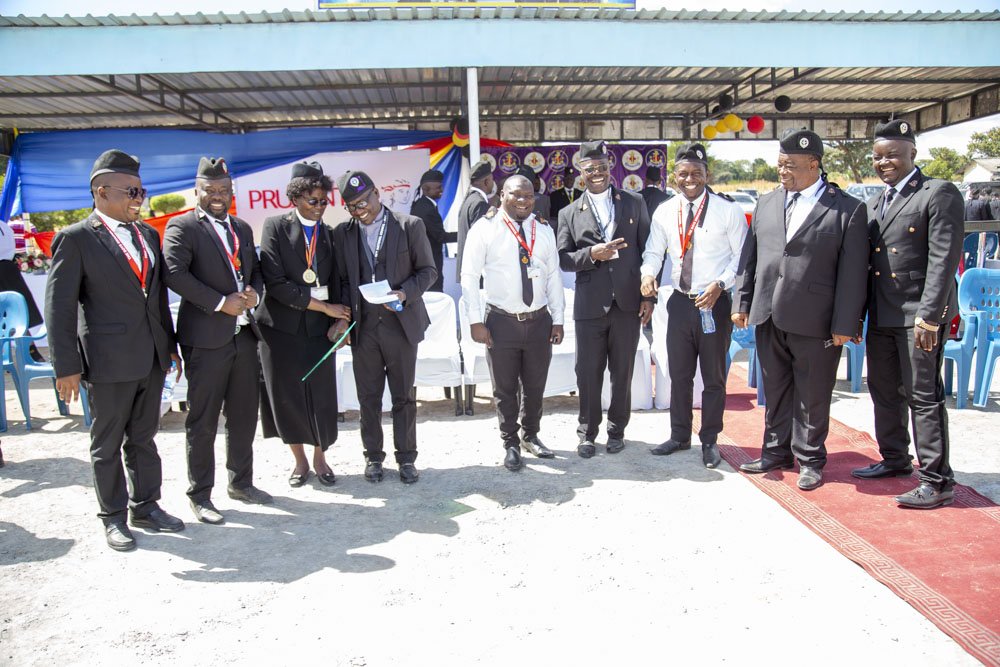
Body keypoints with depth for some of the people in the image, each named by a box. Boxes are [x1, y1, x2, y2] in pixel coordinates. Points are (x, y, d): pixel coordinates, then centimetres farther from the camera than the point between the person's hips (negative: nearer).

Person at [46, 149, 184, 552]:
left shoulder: (148, 234, 10)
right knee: (107, 444, 10)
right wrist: (66, 366, -12)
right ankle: (113, 516, 24)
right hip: (108, 361, -5)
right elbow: (59, 306, -10)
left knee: (144, 437, 17)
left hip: (151, 358, 6)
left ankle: (146, 506, 30)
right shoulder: (75, 238, -8)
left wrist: (169, 345, 15)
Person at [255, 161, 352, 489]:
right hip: (282, 326, -2)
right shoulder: (276, 226, -4)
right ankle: (299, 459, 25)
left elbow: (335, 282, 7)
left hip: (320, 327, 2)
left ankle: (320, 457, 24)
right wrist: (324, 306, -14)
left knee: (322, 396, 3)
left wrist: (339, 319, -12)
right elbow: (275, 282, -13)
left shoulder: (330, 233, 7)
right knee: (287, 396, 5)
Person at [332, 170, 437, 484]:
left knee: (403, 396, 7)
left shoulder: (410, 226, -2)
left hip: (400, 324, -2)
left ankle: (406, 457, 21)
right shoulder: (343, 233, 6)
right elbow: (343, 280, 10)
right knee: (368, 398, 10)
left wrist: (405, 293, -17)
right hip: (362, 326, 2)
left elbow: (427, 270, 0)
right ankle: (373, 456, 25)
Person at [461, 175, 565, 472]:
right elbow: (469, 276, -6)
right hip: (501, 321, -3)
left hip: (539, 321, 3)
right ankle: (511, 444, 26)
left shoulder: (544, 231, 5)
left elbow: (554, 276, 8)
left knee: (535, 386, 15)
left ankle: (531, 436, 37)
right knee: (505, 388, 8)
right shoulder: (484, 230, -7)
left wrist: (558, 319, 5)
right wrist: (475, 320, -11)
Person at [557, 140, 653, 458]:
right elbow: (562, 259, 2)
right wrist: (592, 254, -17)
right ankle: (587, 433, 23)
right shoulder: (569, 213, 6)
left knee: (622, 372, 10)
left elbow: (647, 250, 5)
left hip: (627, 302, 0)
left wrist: (648, 295, -1)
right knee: (588, 373, 7)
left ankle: (617, 430, 27)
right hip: (590, 304, 0)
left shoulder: (634, 203, 6)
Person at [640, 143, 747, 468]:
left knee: (714, 377, 8)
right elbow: (653, 252, 7)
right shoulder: (664, 212, 3)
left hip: (715, 302, -3)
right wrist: (648, 273, -14)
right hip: (680, 302, 4)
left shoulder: (728, 210, -7)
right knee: (679, 374, 14)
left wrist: (719, 284, -18)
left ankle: (709, 440, 24)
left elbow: (742, 256, -5)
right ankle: (679, 436, 30)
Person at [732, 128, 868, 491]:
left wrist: (844, 325, -11)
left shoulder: (848, 209, -5)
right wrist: (742, 302, 8)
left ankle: (810, 460, 23)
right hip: (769, 318, 4)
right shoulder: (766, 204, 9)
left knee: (812, 396, 8)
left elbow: (852, 273, -8)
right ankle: (776, 451, 30)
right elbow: (749, 257, 11)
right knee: (775, 391, 15)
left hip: (815, 322, -4)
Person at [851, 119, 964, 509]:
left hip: (920, 315, -8)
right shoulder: (873, 204, 15)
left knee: (923, 396, -3)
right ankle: (895, 459, 34)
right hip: (881, 317, 8)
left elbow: (944, 259, -15)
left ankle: (938, 481, 6)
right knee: (884, 392, 17)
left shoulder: (939, 194, -8)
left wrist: (928, 315, -21)